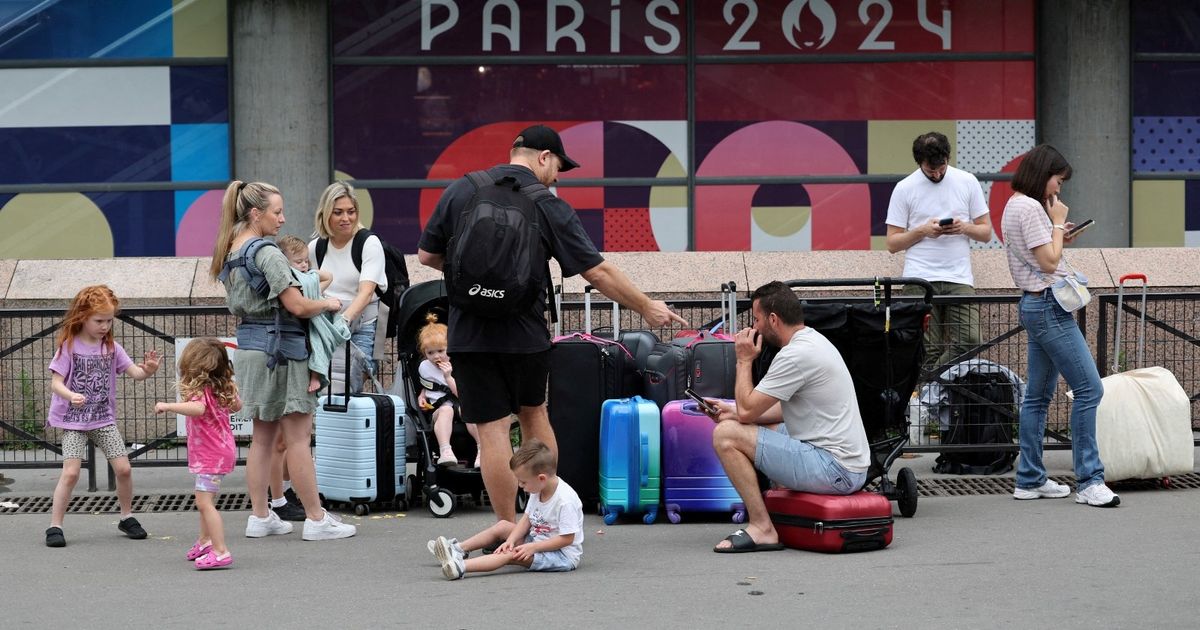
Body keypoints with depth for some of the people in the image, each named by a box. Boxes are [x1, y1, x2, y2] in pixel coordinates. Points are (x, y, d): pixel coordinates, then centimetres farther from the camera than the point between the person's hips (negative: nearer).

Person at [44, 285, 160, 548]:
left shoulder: (111, 347, 4)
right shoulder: (68, 346, -9)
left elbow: (134, 372, -1)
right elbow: (55, 382, -12)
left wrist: (147, 370, -24)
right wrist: (70, 396, -33)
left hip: (104, 419, 4)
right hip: (73, 420, -4)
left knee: (123, 468, -1)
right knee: (71, 472, -14)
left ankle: (127, 517, 20)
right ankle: (55, 526, -5)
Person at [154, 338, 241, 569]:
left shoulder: (200, 389, -23)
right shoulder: (222, 388, 4)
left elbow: (198, 408, -44)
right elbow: (236, 405, 19)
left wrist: (168, 406, -41)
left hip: (211, 455, -10)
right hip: (222, 450, 10)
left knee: (204, 502, -15)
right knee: (204, 498, 27)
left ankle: (221, 552, -20)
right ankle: (205, 540, 44)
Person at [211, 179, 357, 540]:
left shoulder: (231, 253, 11)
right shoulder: (267, 254, -17)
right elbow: (297, 306, -21)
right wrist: (328, 304, -3)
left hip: (249, 345, 9)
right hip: (279, 347, -9)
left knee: (263, 436, 14)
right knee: (298, 436, -4)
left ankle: (259, 517, 16)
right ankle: (316, 520, 0)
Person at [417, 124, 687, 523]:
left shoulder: (460, 191, 0)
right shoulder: (549, 207, -5)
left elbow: (427, 256, 6)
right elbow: (598, 272, -5)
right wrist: (647, 308, 5)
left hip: (469, 334, 0)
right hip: (525, 333, 0)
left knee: (492, 428, 1)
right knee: (533, 413, 21)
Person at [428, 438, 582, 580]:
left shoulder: (565, 500, -26)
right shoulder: (538, 491, 2)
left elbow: (567, 539, -25)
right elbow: (527, 519, 6)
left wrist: (532, 547, -26)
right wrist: (511, 540, -11)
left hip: (563, 555, -10)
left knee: (512, 554, -26)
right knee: (503, 526, 9)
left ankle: (461, 566, -38)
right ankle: (459, 549, 9)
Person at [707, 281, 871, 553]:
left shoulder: (796, 355, -19)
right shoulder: (813, 341, 14)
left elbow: (747, 410, -15)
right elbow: (787, 408, 25)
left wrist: (745, 361, -2)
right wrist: (734, 411, 17)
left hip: (834, 469, -11)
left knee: (726, 435, -14)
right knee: (732, 423, 24)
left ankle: (762, 528, -10)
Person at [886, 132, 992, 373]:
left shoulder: (967, 182, 9)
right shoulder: (904, 188, 4)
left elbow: (986, 233, 12)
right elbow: (893, 243, 5)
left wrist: (964, 228, -9)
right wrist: (923, 231, -11)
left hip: (959, 279, 2)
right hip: (920, 280, -2)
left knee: (968, 342, -13)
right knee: (927, 350, -5)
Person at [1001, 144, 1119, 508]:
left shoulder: (1016, 205, 17)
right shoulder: (1030, 208, -15)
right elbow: (1049, 262, -17)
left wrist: (1058, 235, 11)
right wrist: (1058, 223, -6)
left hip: (1035, 306, 11)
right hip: (1048, 306, -11)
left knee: (1038, 396, 12)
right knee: (1089, 389, -11)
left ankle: (1030, 479, 15)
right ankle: (1088, 481, -12)